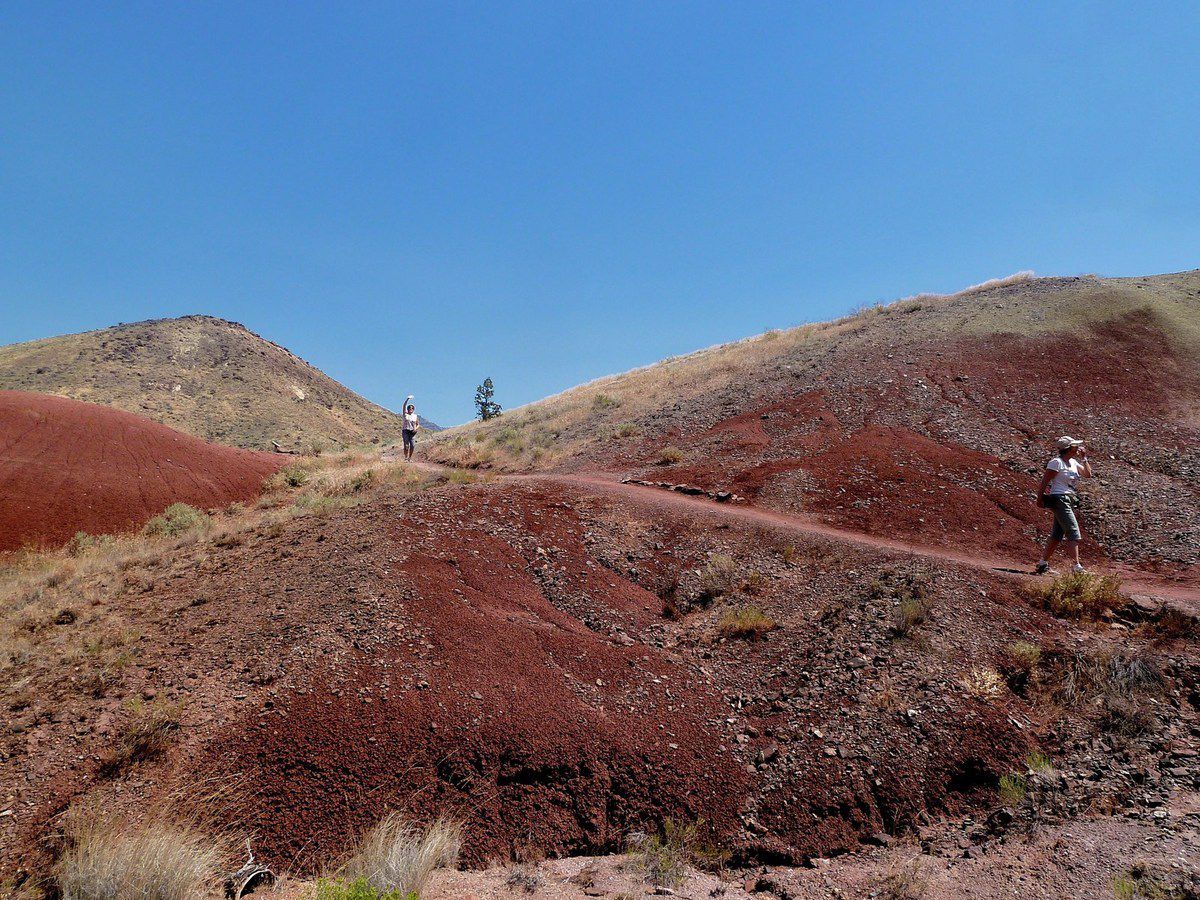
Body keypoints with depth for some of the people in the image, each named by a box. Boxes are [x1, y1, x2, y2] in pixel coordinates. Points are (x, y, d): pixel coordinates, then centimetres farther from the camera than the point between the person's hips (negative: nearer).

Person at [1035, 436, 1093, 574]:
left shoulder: (1073, 462, 14)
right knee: (1073, 533, -13)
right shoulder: (1056, 462, -12)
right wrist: (1040, 499, -12)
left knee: (1057, 535, 11)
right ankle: (1076, 566, -14)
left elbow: (1088, 474, 19)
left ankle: (1043, 564, 16)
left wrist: (1084, 458, 10)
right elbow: (1044, 481, -12)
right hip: (1059, 500, -9)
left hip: (1068, 502, 9)